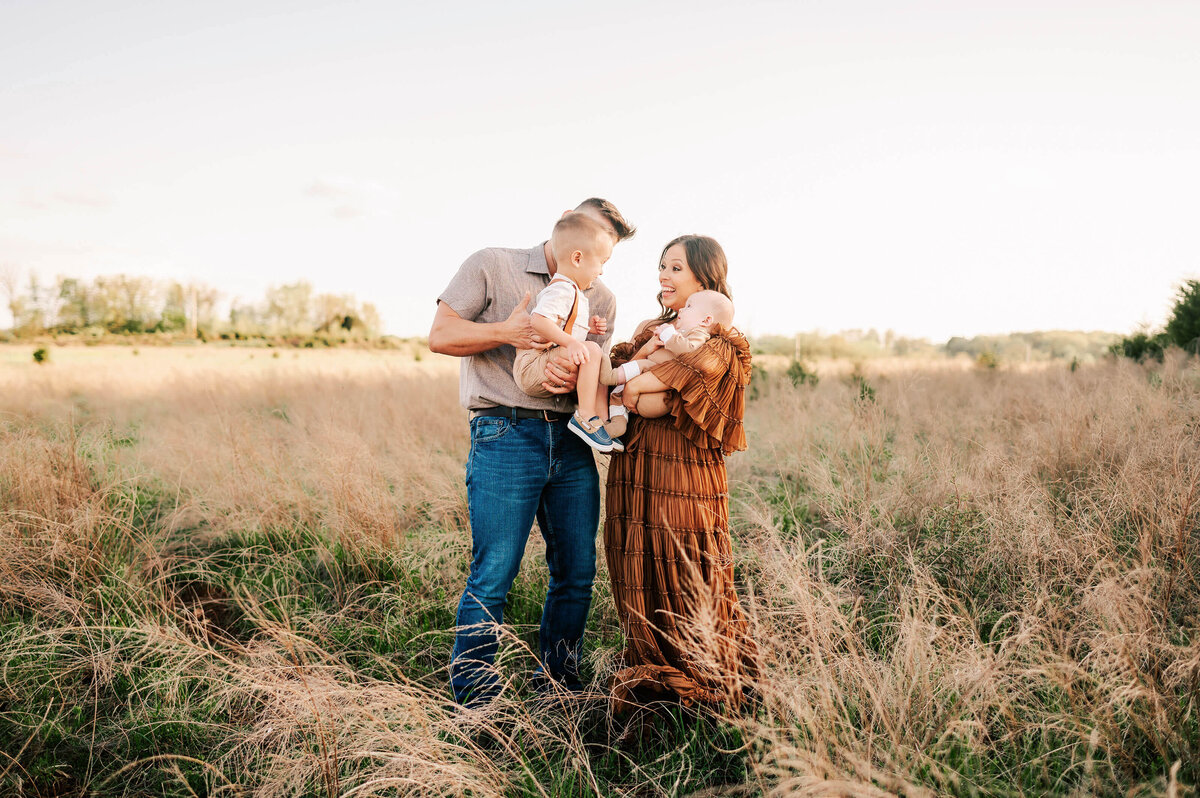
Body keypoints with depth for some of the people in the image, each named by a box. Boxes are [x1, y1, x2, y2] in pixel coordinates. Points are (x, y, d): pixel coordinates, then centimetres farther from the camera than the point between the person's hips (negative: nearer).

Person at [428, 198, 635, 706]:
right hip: (505, 435, -5)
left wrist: (576, 377, -14)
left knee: (577, 572, 8)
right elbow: (440, 335, 0)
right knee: (492, 575, -5)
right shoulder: (492, 266, 7)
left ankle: (561, 688, 27)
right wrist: (506, 331, -14)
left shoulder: (600, 299, 18)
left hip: (571, 441, 5)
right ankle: (472, 702, 11)